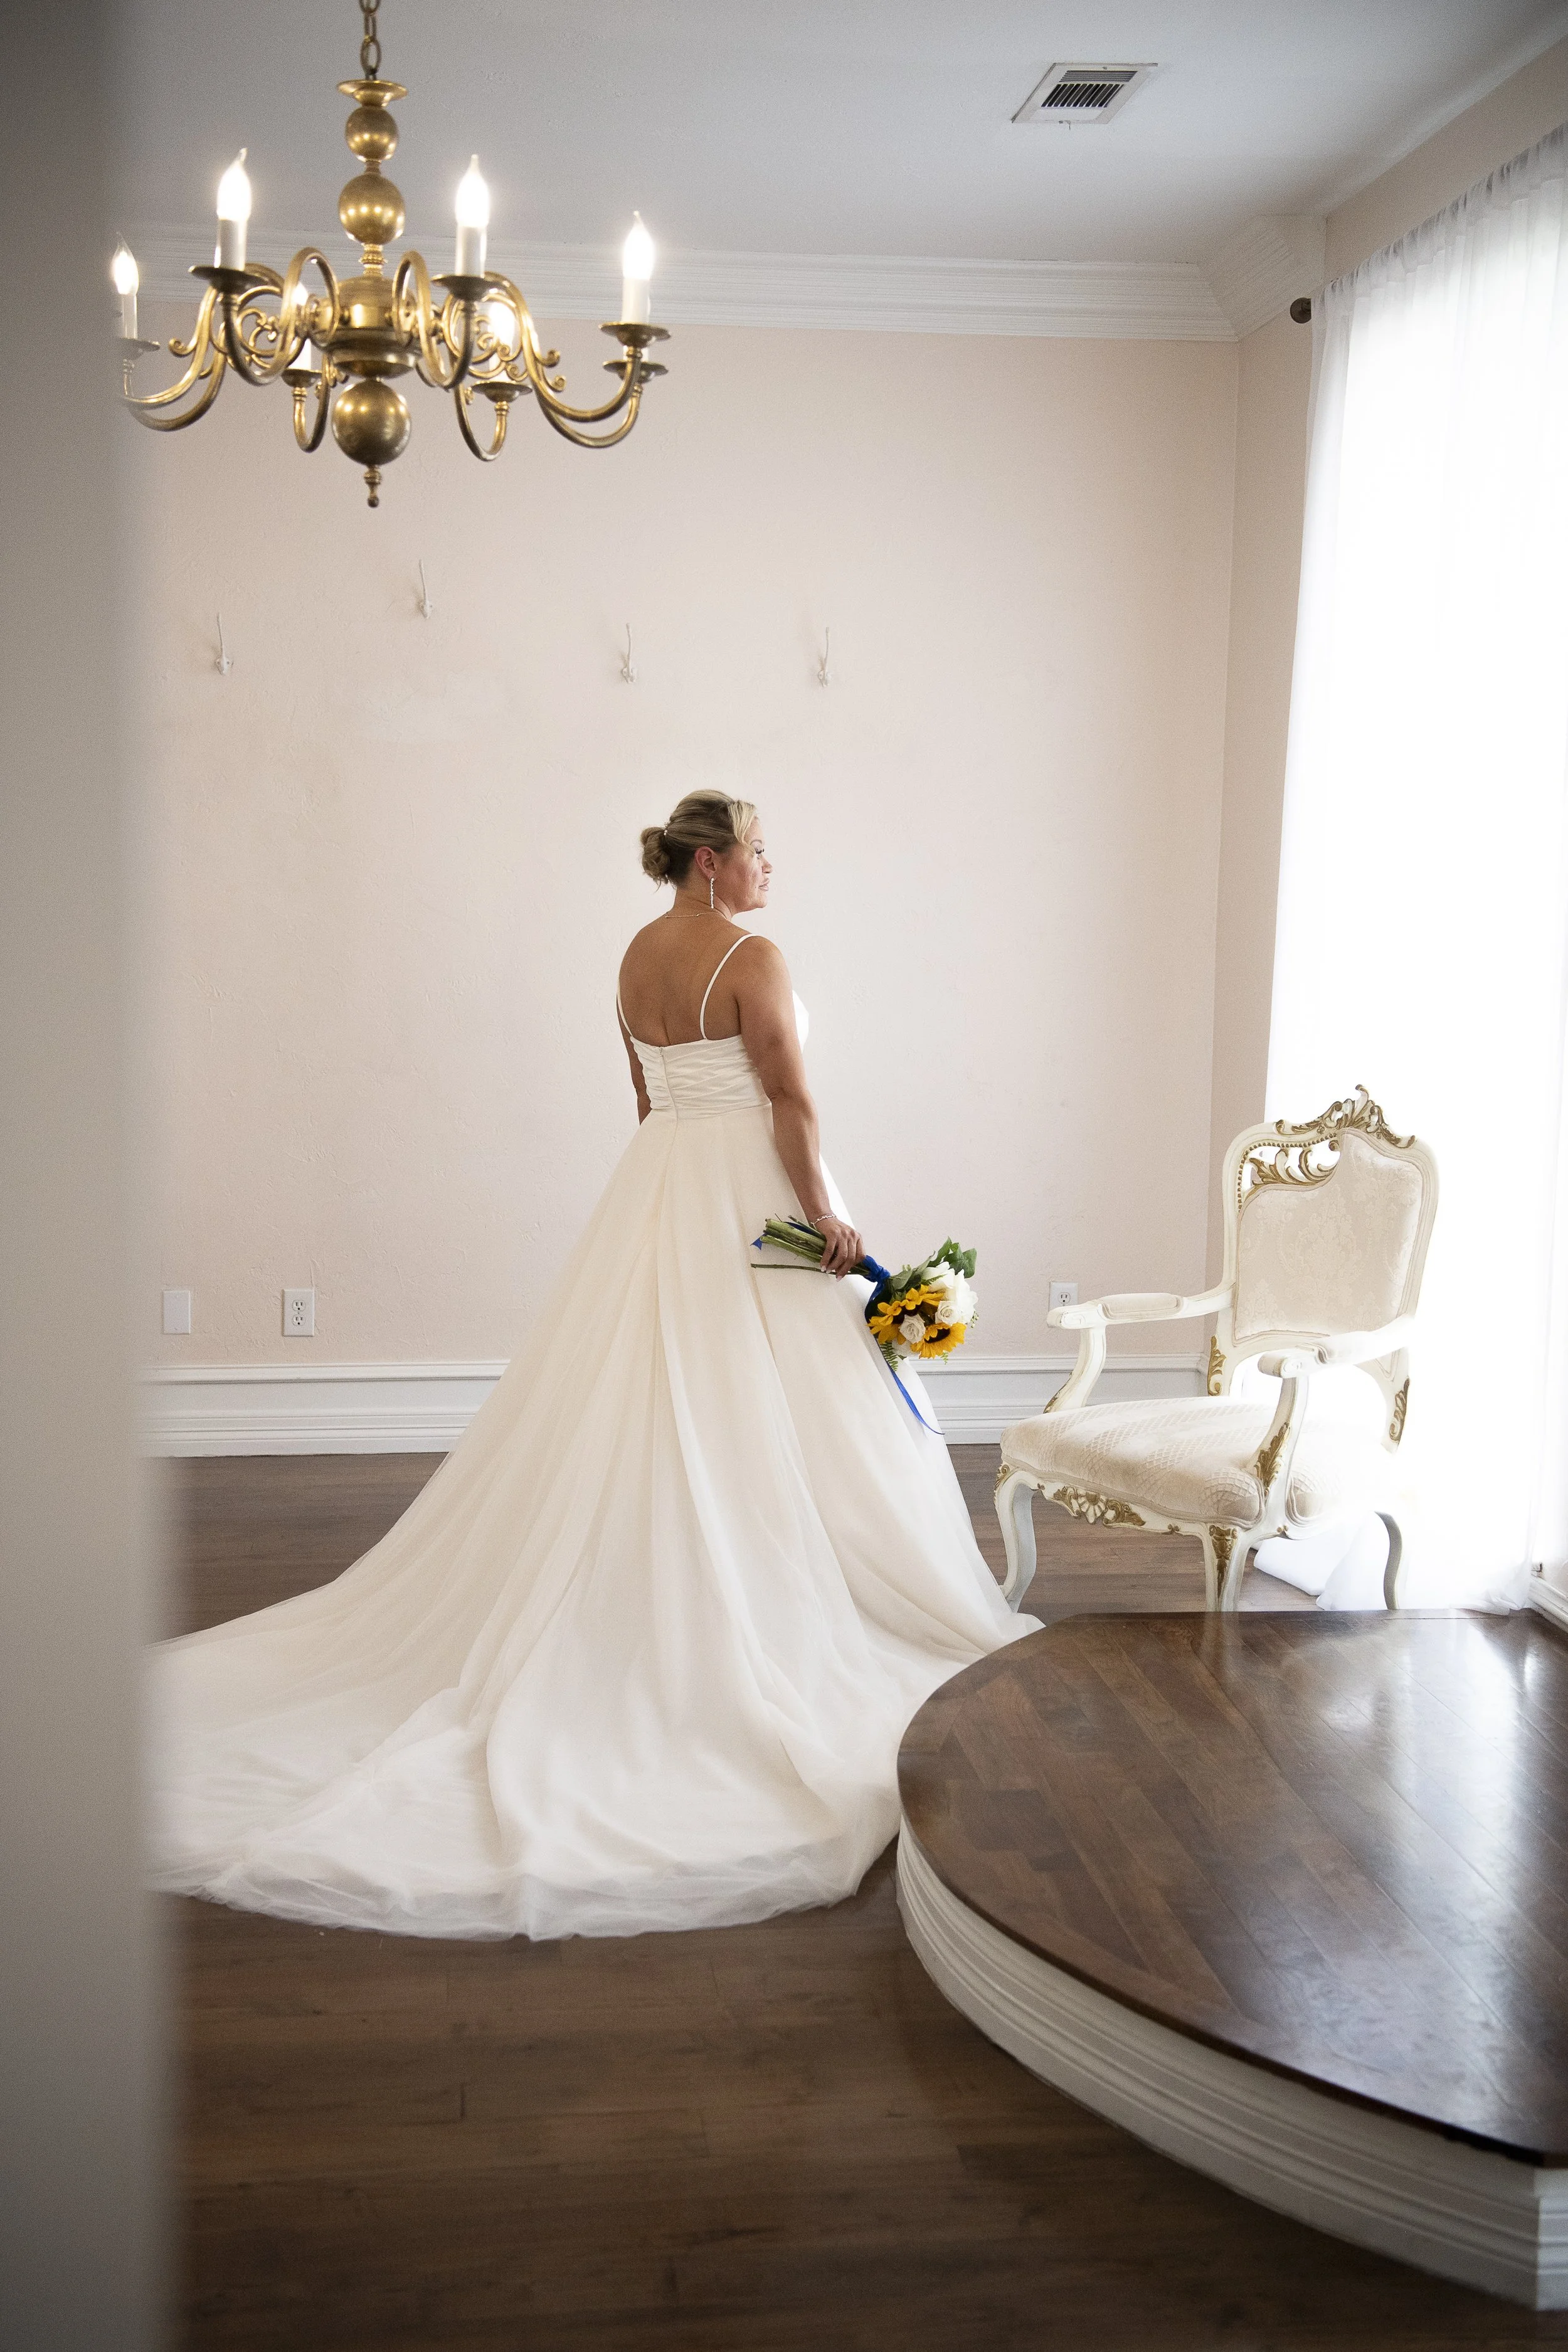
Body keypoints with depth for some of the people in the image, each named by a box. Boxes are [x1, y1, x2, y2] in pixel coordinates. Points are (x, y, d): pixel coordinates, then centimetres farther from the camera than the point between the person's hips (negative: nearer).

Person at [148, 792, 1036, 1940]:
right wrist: (828, 1215, -12)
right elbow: (790, 1102, -16)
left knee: (640, 1413, 10)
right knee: (761, 1420, 0)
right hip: (748, 1194, -8)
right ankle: (776, 1622, 8)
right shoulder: (751, 958, -13)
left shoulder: (637, 957, 11)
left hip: (656, 1189, 8)